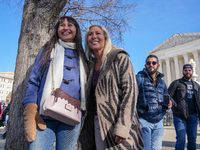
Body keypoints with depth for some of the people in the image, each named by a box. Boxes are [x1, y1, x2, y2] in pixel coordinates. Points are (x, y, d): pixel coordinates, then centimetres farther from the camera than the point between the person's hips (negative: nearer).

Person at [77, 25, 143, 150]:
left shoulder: (119, 58, -5)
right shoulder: (91, 65, 13)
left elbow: (130, 90, -14)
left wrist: (122, 127, -22)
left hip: (116, 122, -5)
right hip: (95, 123, 5)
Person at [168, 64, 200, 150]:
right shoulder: (176, 83, 2)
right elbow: (168, 96, -5)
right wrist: (177, 106, -13)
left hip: (193, 116, 5)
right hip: (179, 116, -5)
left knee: (192, 139, 11)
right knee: (181, 140, -5)